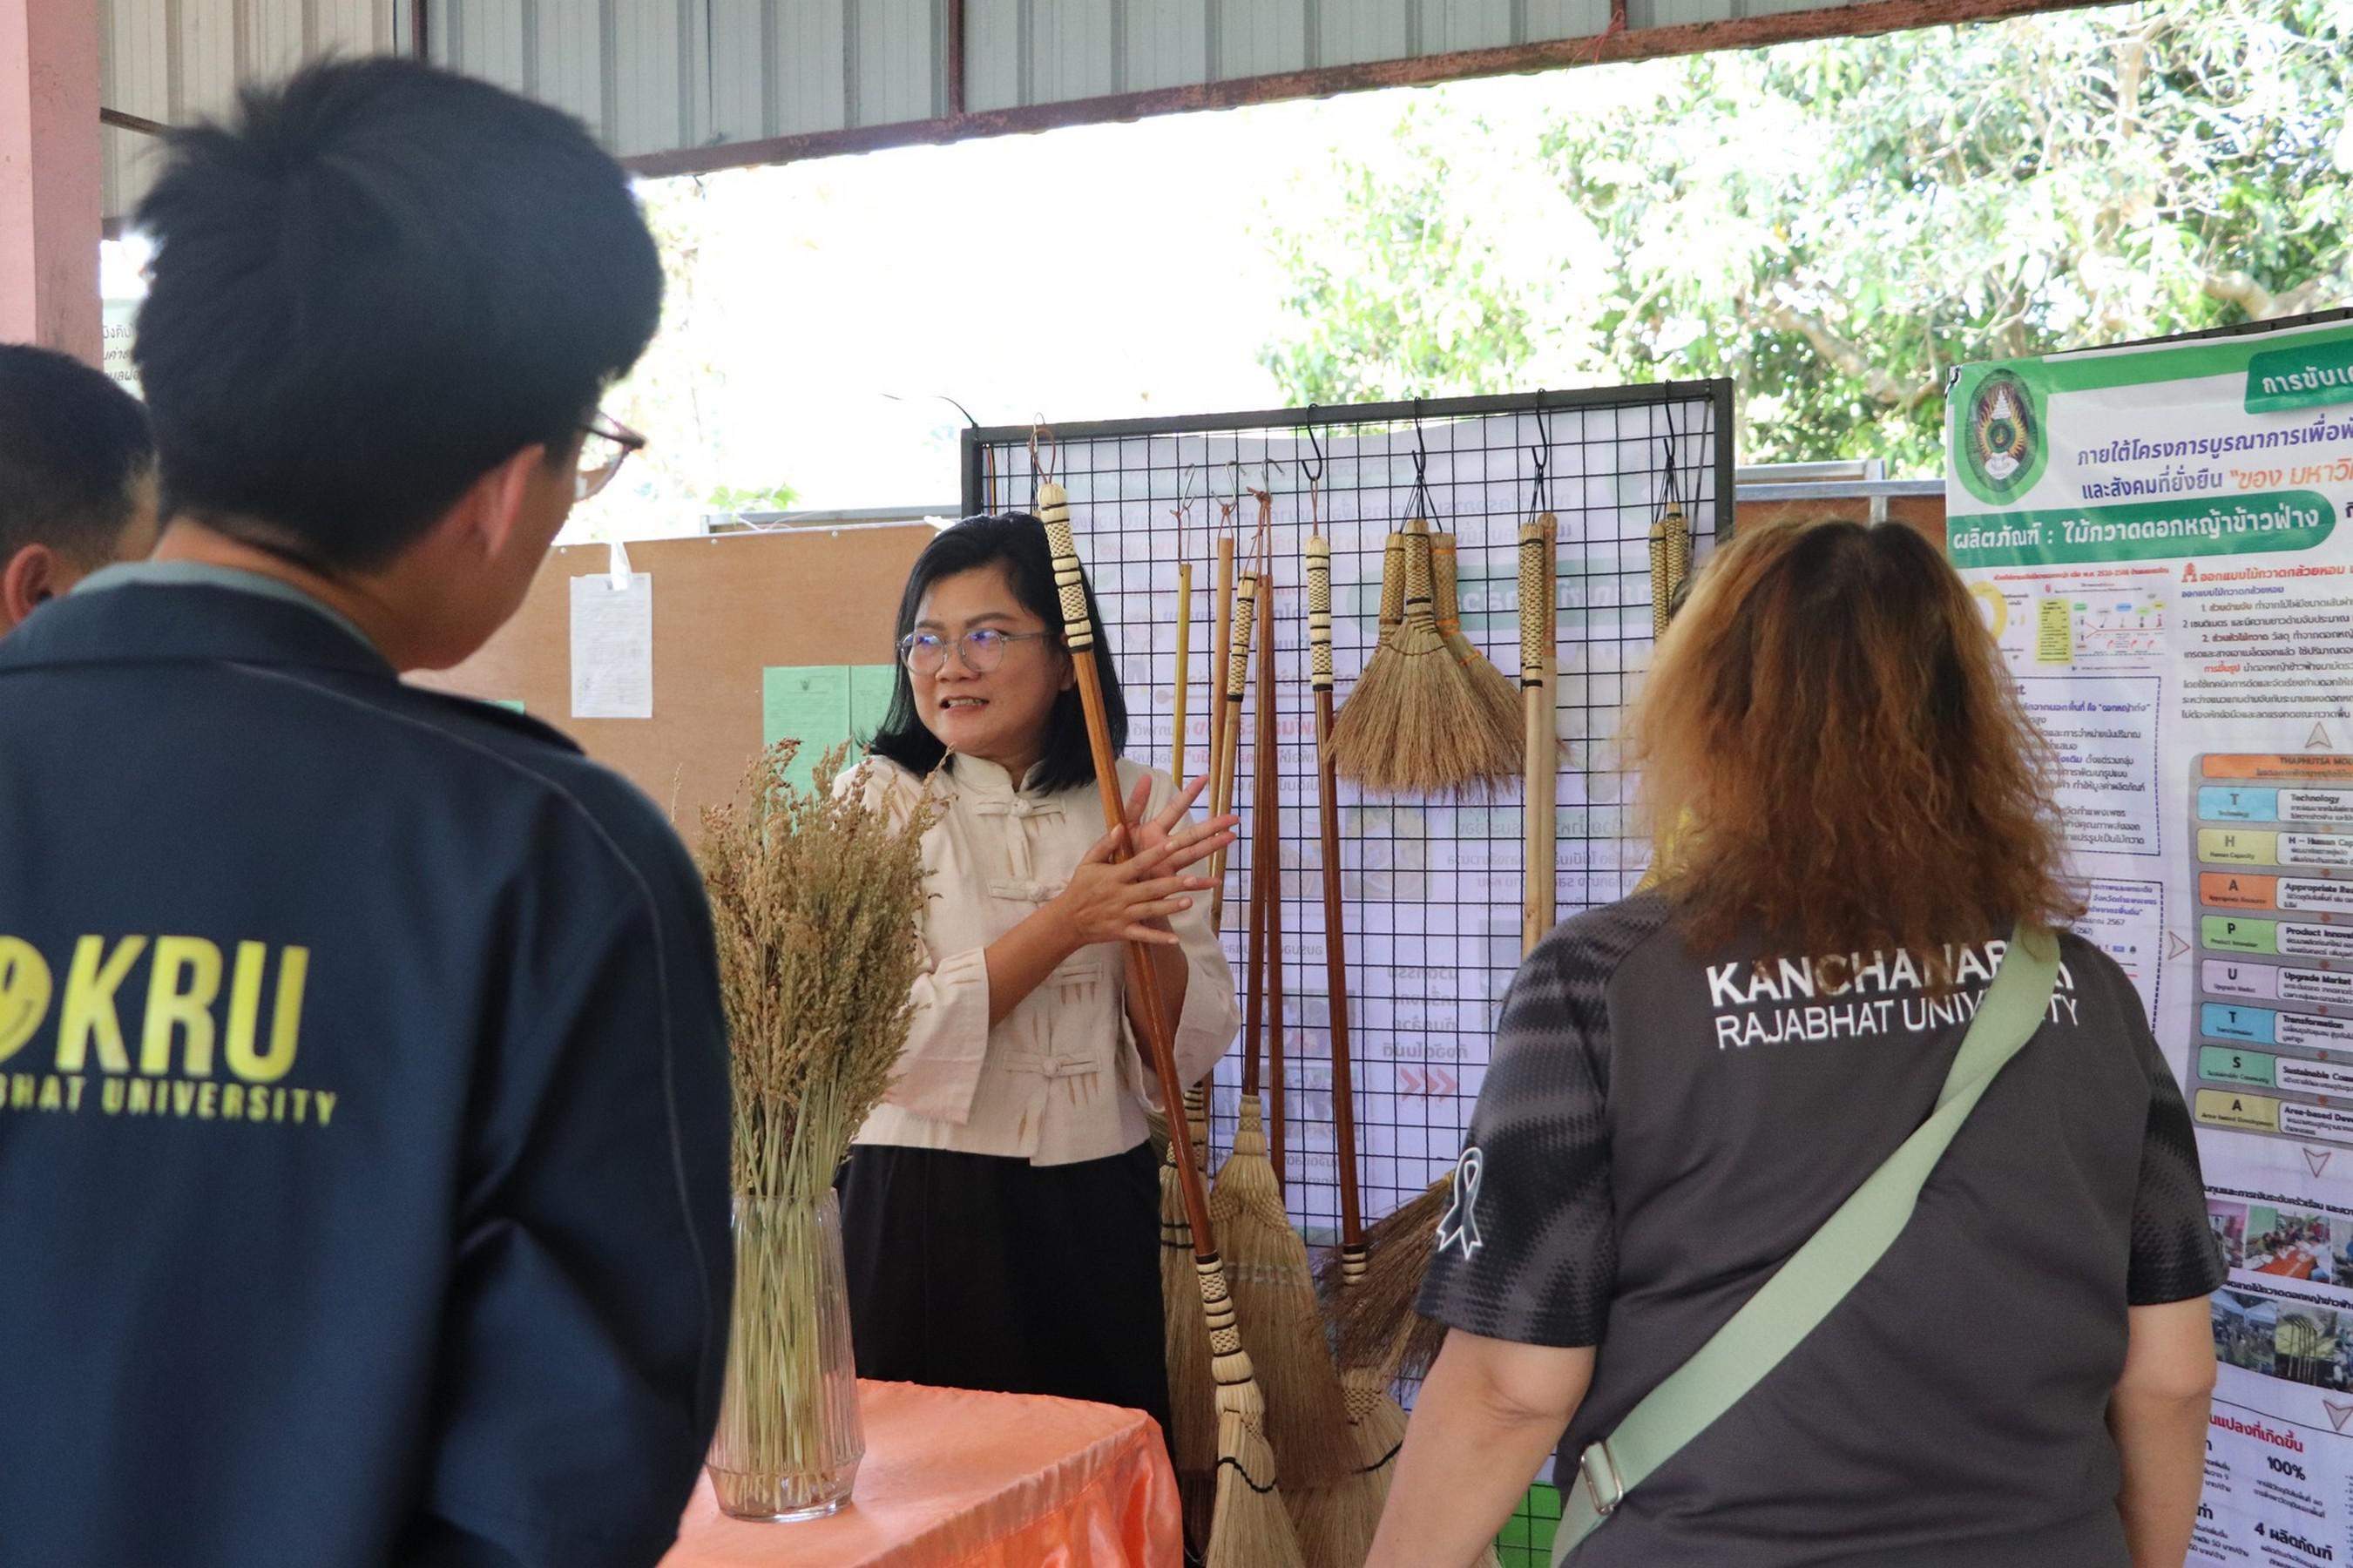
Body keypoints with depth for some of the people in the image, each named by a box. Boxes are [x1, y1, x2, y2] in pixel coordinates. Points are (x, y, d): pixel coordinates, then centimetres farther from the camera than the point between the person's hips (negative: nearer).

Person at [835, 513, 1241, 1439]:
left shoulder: (1141, 808, 3)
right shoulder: (879, 800, -5)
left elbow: (1191, 1049, 1)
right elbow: (887, 1040, -15)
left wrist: (1148, 922, -16)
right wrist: (1066, 922, -21)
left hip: (1100, 1208, 3)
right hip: (926, 1208, -3)